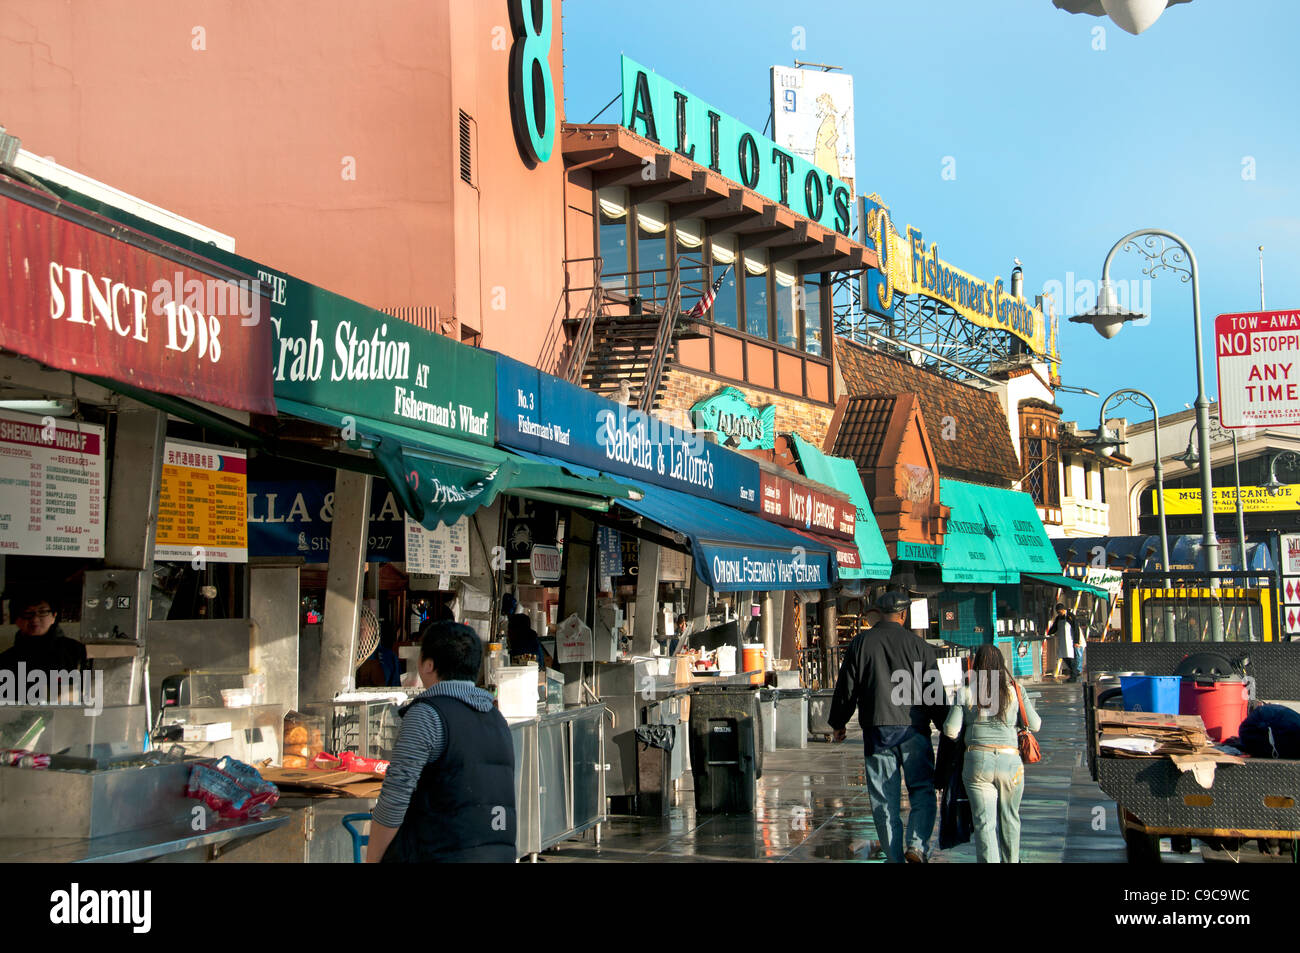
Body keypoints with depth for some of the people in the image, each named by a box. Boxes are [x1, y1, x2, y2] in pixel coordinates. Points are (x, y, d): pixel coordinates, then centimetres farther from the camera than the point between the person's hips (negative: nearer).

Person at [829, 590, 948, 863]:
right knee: (922, 791, 9)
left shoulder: (859, 644, 4)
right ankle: (917, 845, -10)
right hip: (913, 729, -1)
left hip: (876, 730, 1)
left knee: (884, 799, 6)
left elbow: (845, 689, 8)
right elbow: (935, 692, 2)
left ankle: (894, 857, 7)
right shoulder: (919, 646, 0)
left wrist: (838, 723, 21)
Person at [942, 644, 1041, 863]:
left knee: (984, 821, -1)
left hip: (978, 761, -1)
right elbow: (1035, 725, 8)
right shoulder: (1015, 691, 2)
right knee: (1009, 819, 19)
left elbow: (951, 730, -3)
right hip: (1010, 761, 1)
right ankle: (1011, 860, 33)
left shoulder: (965, 692, -1)